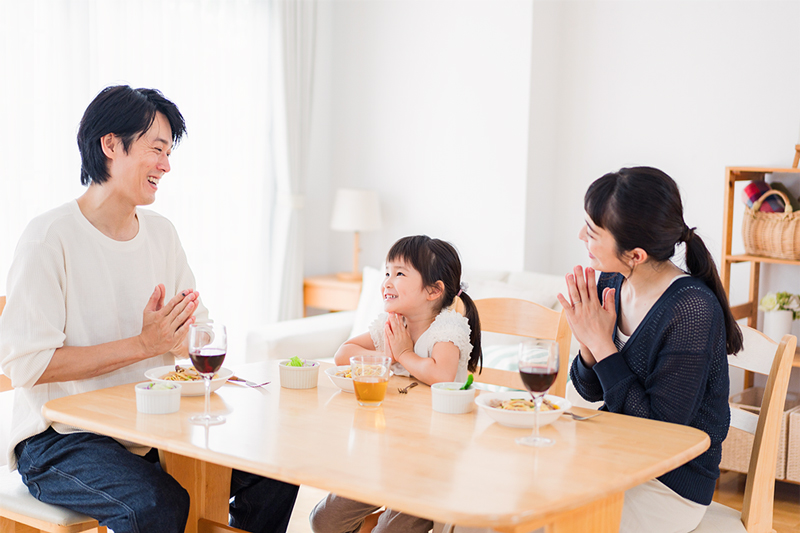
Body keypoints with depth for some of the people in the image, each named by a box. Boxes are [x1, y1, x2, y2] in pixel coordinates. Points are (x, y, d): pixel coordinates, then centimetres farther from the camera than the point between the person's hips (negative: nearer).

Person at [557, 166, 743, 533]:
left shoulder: (692, 307, -23)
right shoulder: (611, 284, -3)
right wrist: (587, 345, -13)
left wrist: (602, 344, -21)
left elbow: (660, 426, -21)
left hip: (672, 486, -6)